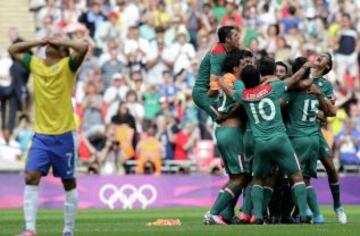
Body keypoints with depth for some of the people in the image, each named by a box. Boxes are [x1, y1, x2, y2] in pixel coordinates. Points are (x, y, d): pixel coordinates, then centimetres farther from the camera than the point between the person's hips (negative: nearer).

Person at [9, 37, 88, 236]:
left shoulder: (67, 66, -4)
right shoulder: (35, 64, 9)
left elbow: (83, 47, -21)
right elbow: (13, 50, 19)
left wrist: (60, 42, -7)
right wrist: (40, 42, 9)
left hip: (63, 135, -4)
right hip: (40, 135, 4)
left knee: (68, 182, 5)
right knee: (31, 178, -10)